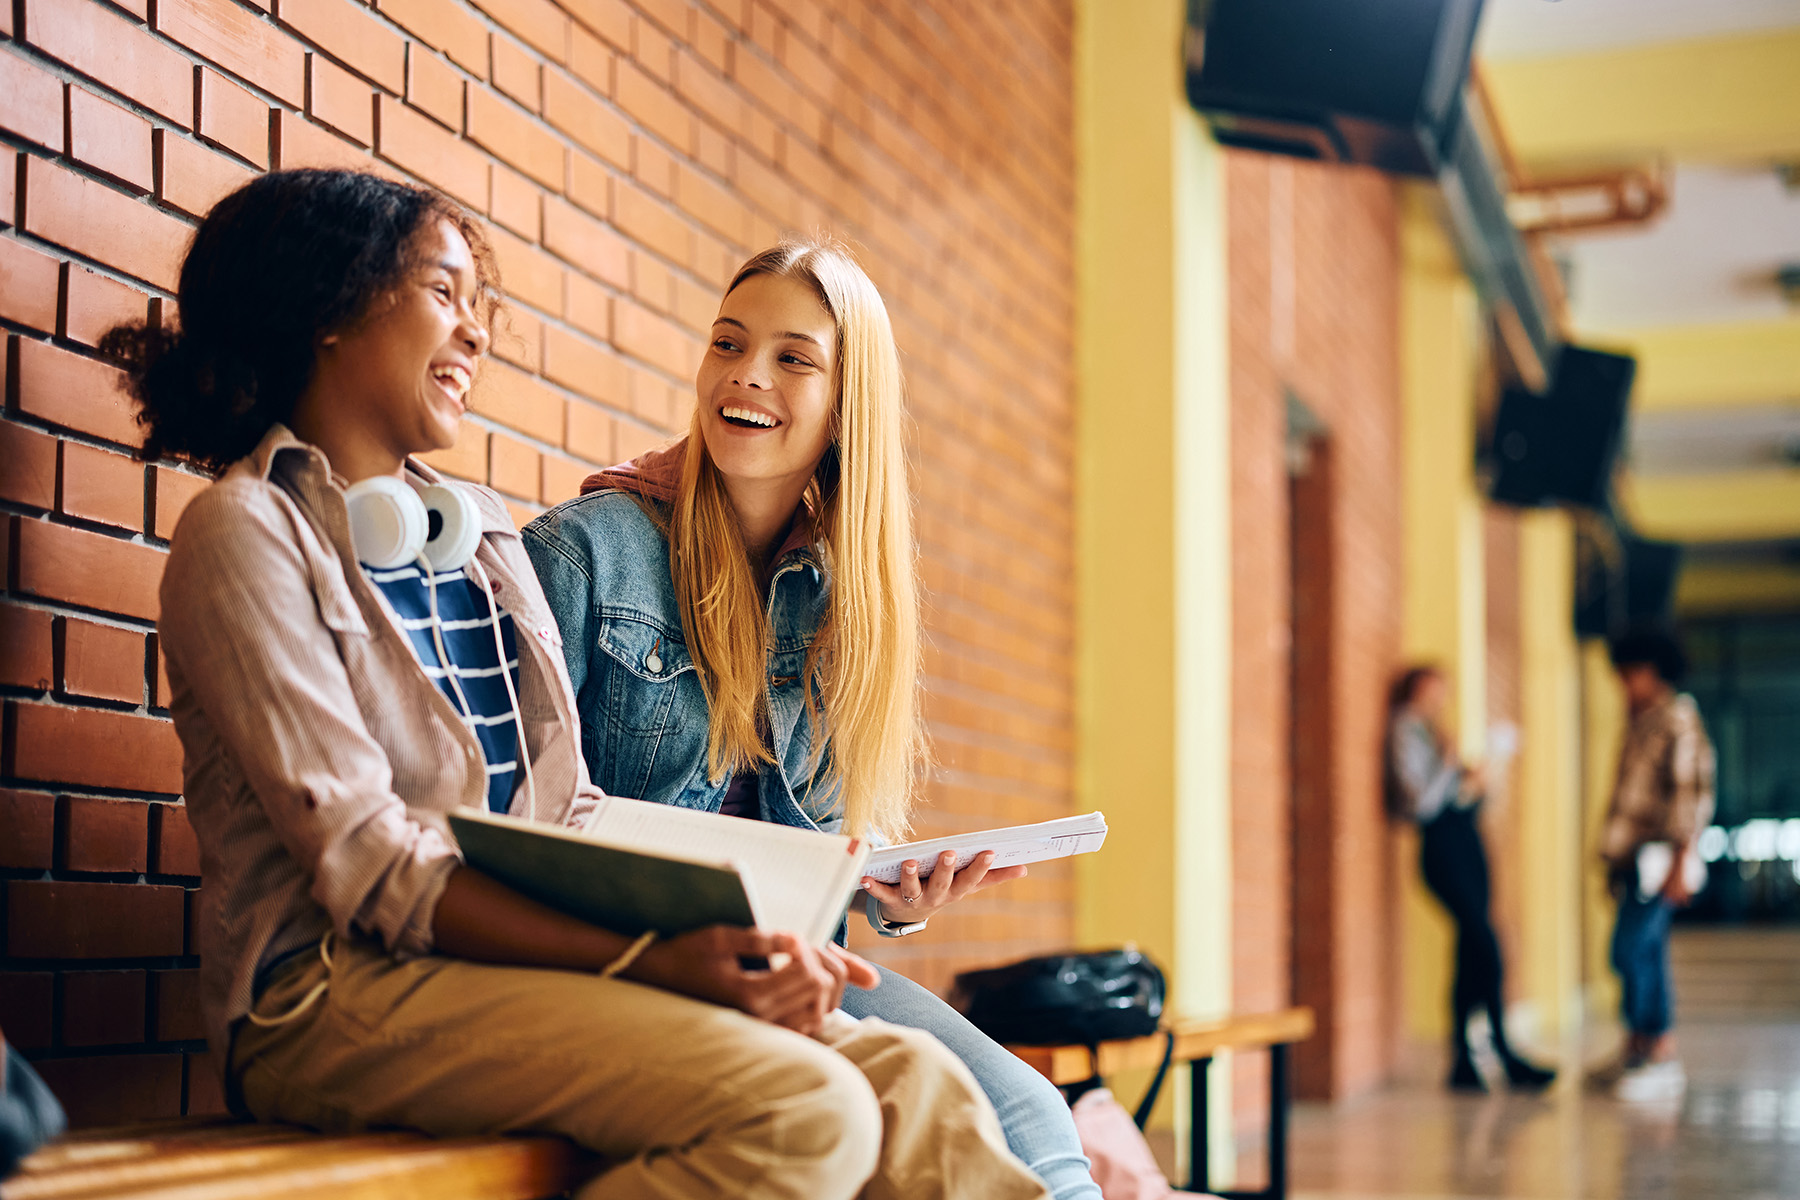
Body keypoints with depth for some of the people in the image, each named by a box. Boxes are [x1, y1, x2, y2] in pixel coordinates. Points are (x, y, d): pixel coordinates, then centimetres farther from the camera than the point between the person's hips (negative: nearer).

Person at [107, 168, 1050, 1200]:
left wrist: (725, 936, -6)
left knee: (914, 1085, -18)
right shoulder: (246, 534, -2)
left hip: (529, 955, 7)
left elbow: (570, 811, 14)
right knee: (802, 1110, -28)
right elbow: (365, 861, -13)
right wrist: (647, 961, -23)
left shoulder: (483, 531, 20)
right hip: (337, 988, -6)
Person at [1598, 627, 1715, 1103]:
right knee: (1645, 954, 10)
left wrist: (1680, 861, -20)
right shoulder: (1639, 725, 18)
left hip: (1659, 858, -9)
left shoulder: (1679, 721, -8)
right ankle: (1637, 1051, 13)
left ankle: (1663, 1054, -11)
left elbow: (1694, 794, -14)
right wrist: (1615, 861, 19)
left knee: (1630, 950, -15)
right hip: (1634, 858, 9)